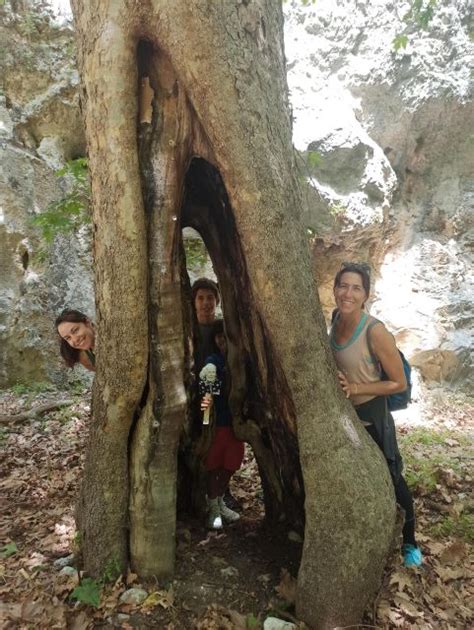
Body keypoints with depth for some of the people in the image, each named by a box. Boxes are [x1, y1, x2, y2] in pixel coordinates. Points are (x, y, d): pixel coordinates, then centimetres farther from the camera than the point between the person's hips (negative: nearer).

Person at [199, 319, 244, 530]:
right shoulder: (213, 361, -12)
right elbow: (208, 389, -26)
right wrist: (207, 400, -47)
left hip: (236, 421, 4)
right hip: (217, 421, -4)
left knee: (230, 465, 17)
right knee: (214, 466, 8)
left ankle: (219, 501, 38)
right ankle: (213, 508, 27)